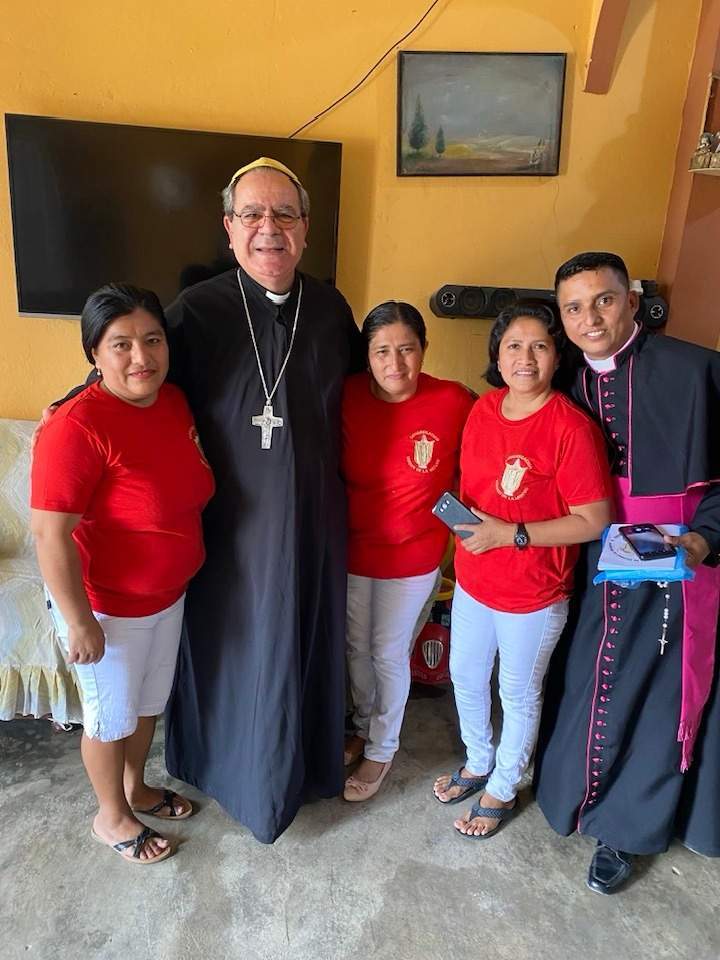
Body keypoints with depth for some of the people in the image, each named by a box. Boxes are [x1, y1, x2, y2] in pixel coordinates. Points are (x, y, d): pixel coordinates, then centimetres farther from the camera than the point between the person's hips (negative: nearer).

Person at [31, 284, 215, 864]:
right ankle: (111, 817, 43)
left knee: (150, 702, 25)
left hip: (168, 594, 7)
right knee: (112, 716, 16)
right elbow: (50, 535, -24)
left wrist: (182, 574, 14)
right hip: (108, 606, -7)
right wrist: (79, 621, -19)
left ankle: (136, 788, 51)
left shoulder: (174, 402, -5)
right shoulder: (77, 427, -28)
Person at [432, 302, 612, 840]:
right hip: (473, 579, 6)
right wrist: (459, 513, -3)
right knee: (465, 677, 22)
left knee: (519, 694, 16)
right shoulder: (483, 410, -2)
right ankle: (478, 763, 50)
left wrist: (509, 534, -24)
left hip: (534, 593, -6)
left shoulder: (571, 428, -22)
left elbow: (593, 520, -20)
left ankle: (503, 790, 42)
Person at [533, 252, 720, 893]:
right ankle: (566, 792, 41)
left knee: (655, 699, 10)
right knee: (578, 684, 16)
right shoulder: (568, 386, 3)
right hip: (589, 566, 4)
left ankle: (624, 830, 32)